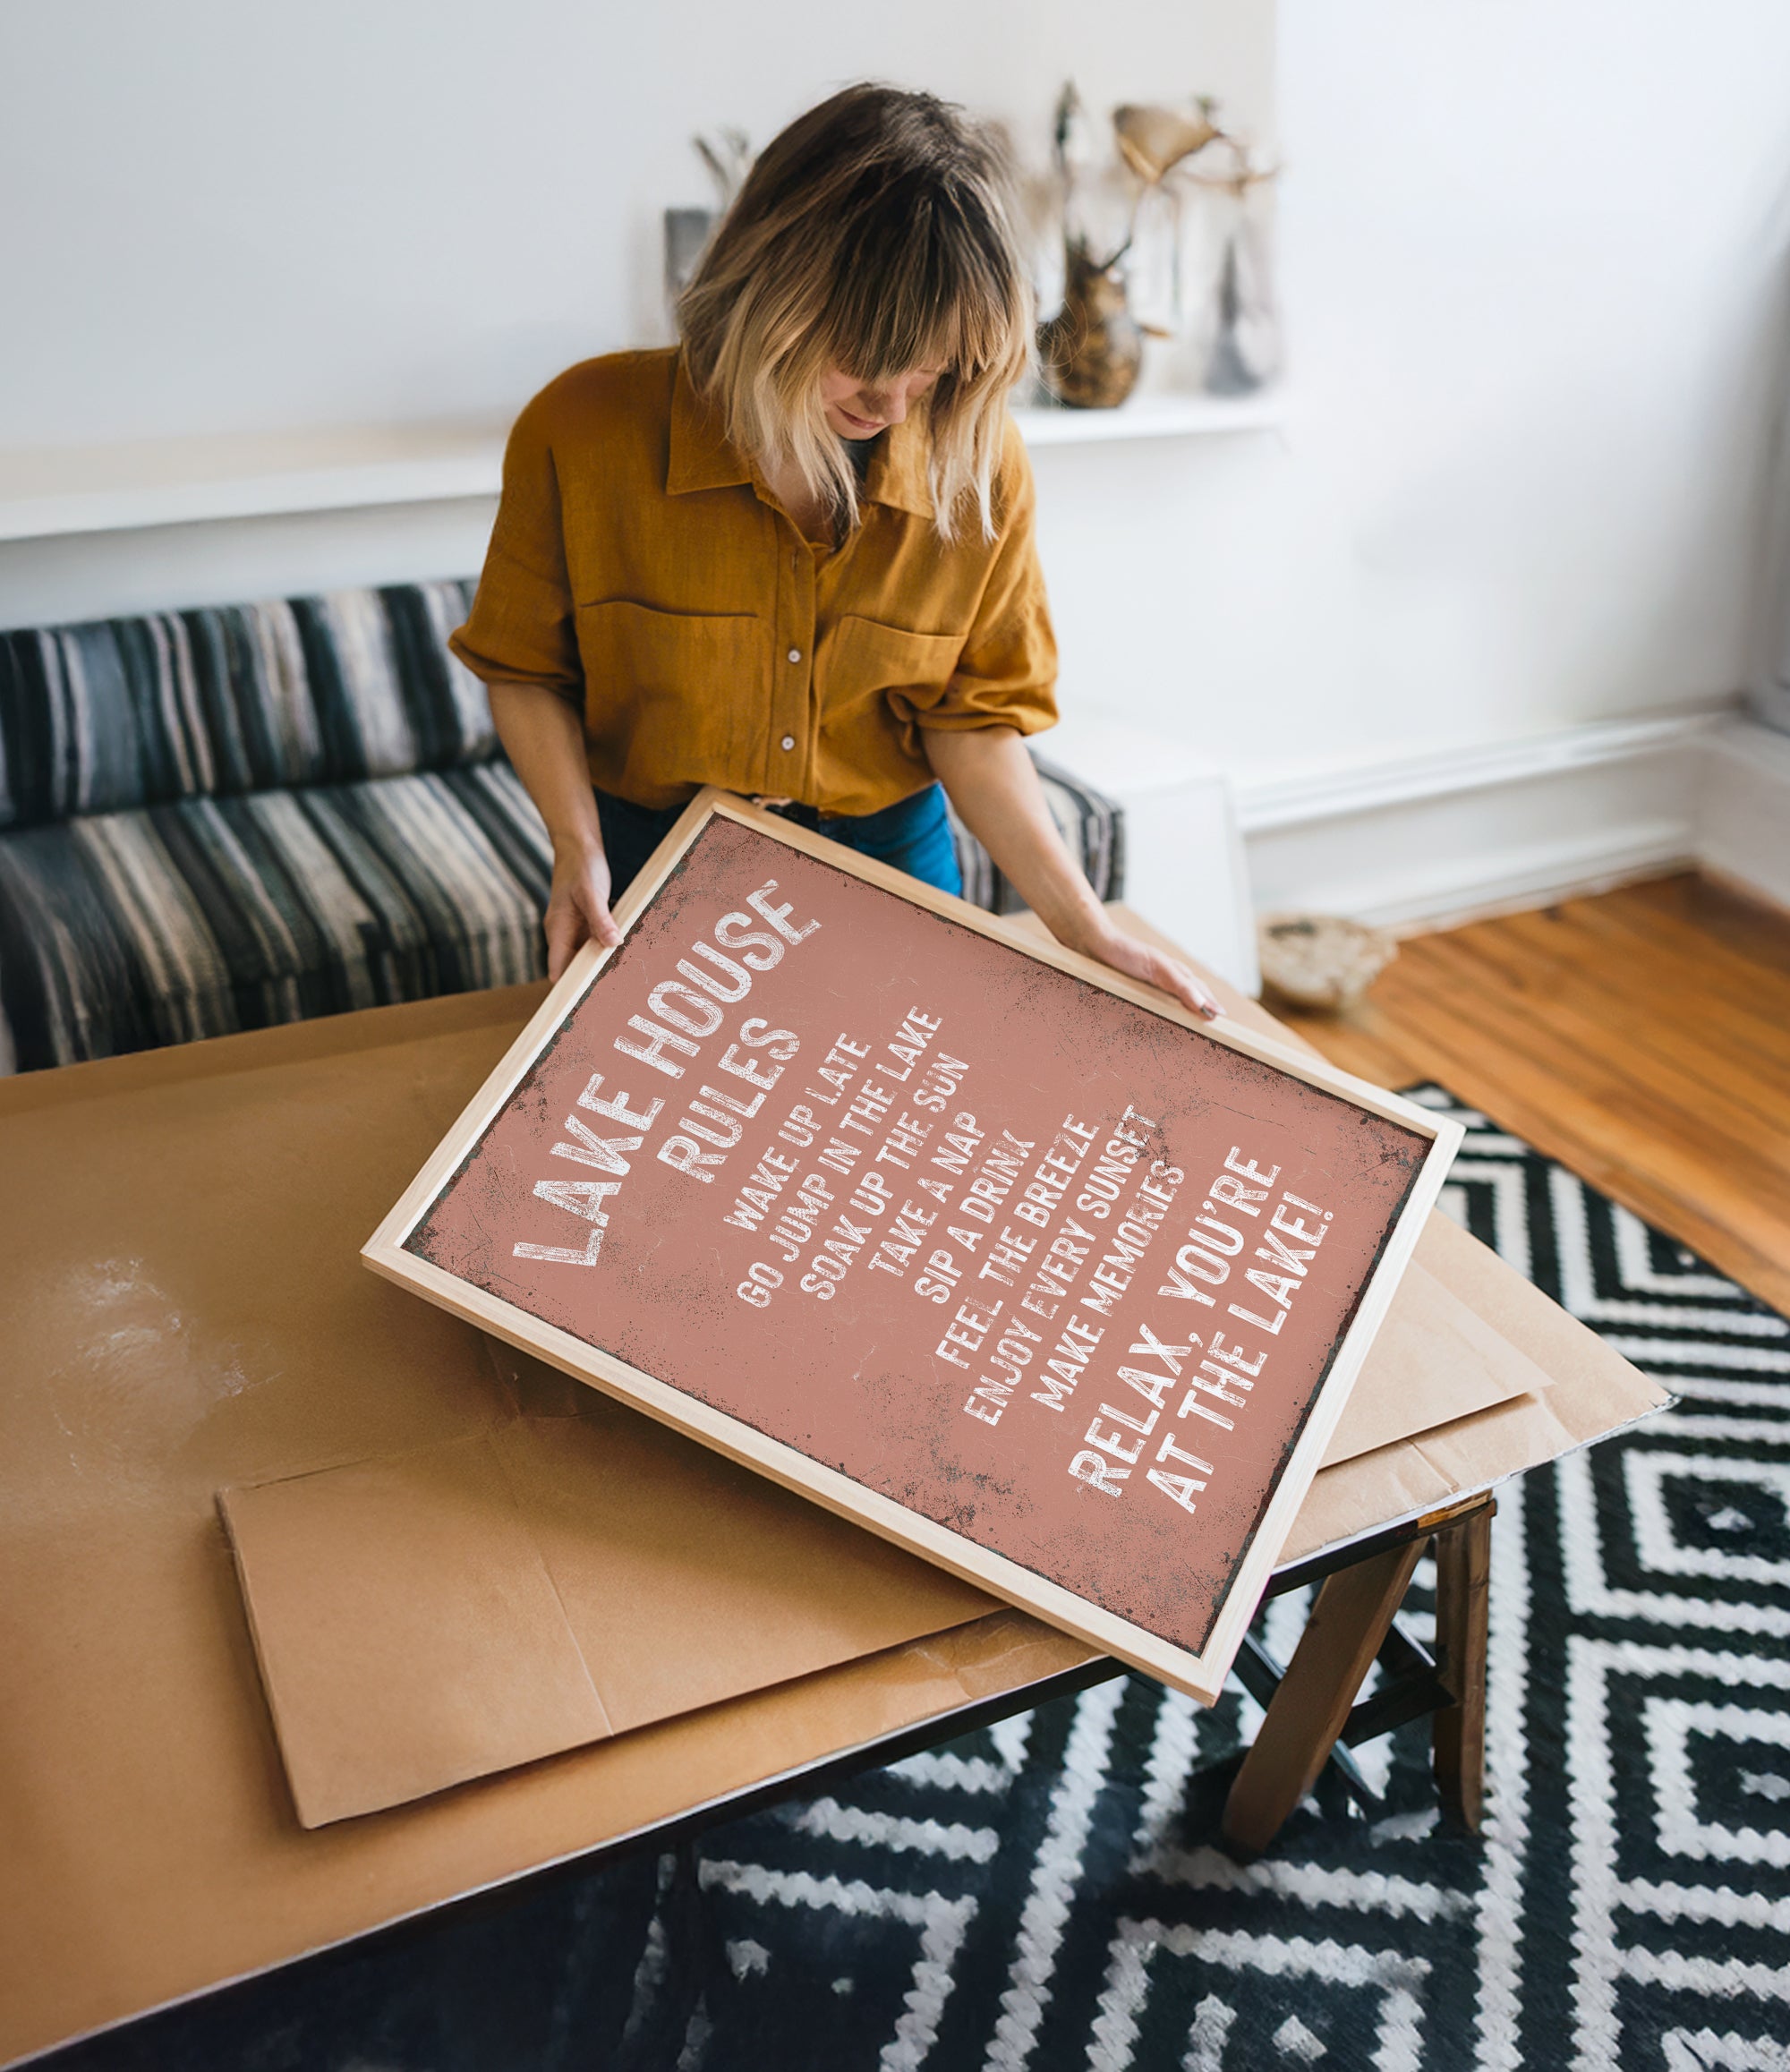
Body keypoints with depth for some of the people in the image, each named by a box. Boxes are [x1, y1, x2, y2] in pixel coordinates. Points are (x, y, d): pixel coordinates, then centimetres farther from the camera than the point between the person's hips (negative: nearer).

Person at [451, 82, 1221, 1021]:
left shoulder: (979, 462, -14)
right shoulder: (584, 432, -19)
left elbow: (972, 716, -8)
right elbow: (525, 669, -6)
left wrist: (1084, 927, -15)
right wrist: (579, 847, -20)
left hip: (890, 868, 1)